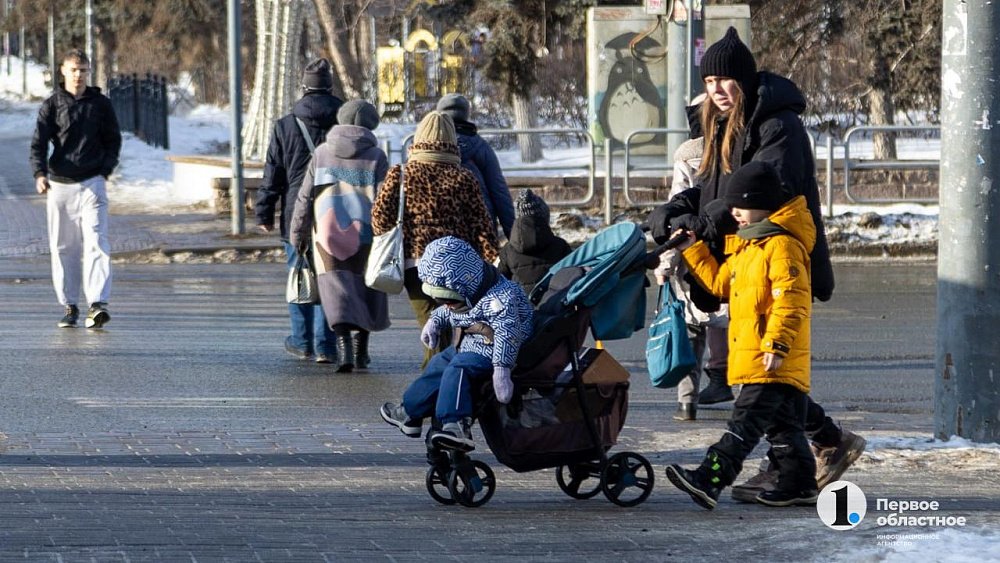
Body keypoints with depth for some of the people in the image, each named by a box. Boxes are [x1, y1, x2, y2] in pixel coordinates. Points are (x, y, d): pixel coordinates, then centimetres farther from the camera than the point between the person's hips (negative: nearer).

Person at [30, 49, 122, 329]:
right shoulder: (52, 104, 3)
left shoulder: (100, 104, 6)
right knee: (63, 248, 5)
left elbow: (113, 140, 14)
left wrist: (105, 171, 1)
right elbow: (38, 142, -4)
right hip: (59, 185, 1)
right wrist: (40, 174, -20)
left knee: (96, 243, -14)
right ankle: (70, 306, 15)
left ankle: (97, 304, -22)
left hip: (92, 183, -1)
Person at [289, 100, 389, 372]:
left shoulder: (322, 153, 6)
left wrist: (298, 232, 15)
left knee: (336, 289, -4)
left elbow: (304, 197, 7)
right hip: (366, 235, 0)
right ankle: (361, 350, 19)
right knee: (366, 287, 14)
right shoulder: (376, 156, 0)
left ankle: (344, 346, -23)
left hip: (327, 234, 1)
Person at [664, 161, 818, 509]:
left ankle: (710, 479, -24)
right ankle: (799, 483, 20)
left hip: (775, 362, -11)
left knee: (746, 422, -15)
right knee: (782, 425, 14)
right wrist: (693, 251, 23)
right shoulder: (745, 247, 20)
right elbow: (720, 282, 30)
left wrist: (777, 344, -25)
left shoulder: (782, 245, -13)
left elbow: (791, 299, -20)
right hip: (751, 357, 11)